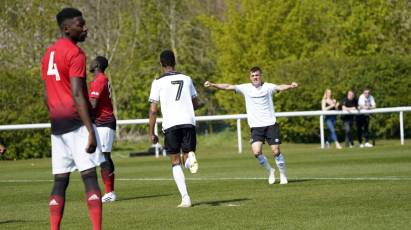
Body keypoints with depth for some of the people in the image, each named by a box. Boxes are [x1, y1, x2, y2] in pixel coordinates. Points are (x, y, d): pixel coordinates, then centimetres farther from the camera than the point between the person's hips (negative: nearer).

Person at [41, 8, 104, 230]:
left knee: (60, 180, 8)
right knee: (89, 176, -8)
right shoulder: (75, 53, -11)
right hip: (76, 121, -8)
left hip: (57, 124, 8)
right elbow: (77, 94, -18)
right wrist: (90, 130, -19)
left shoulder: (48, 53, 16)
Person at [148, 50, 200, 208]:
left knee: (176, 163, 7)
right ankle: (190, 158, -26)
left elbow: (153, 110, -1)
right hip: (189, 122, 2)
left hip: (170, 124, -2)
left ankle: (185, 198, -5)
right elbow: (196, 104, 21)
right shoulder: (186, 79, 15)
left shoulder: (158, 82, 4)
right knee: (187, 155, 13)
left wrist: (152, 133, 6)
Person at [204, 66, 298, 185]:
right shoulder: (246, 88, 4)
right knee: (256, 152, -13)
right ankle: (270, 171, 12)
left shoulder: (268, 87, 0)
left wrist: (290, 86, -38)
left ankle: (283, 175, 14)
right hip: (256, 126, 1)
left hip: (270, 124, -1)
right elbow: (228, 87, -1)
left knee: (276, 151, -4)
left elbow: (280, 87, -17)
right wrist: (212, 85, -12)